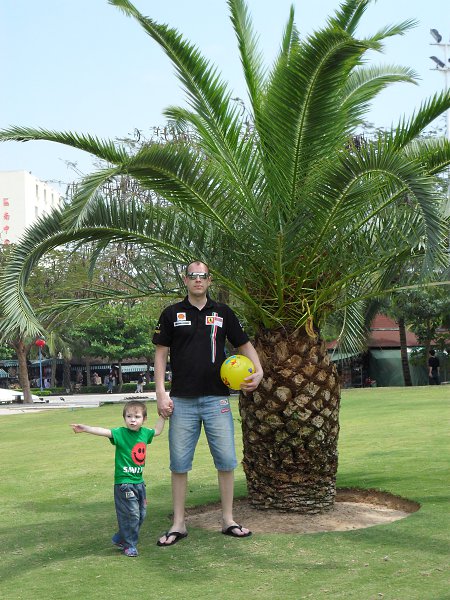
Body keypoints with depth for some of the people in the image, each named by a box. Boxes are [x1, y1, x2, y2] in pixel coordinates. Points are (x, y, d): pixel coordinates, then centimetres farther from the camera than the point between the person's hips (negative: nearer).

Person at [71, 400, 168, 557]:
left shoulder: (145, 433, 3)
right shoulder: (121, 433, -13)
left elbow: (157, 431, 25)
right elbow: (104, 431, -28)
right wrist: (85, 428, -42)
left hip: (139, 481, 7)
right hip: (124, 482, -7)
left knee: (141, 514, 13)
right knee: (131, 514, -5)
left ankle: (120, 539, 29)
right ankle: (129, 545, 12)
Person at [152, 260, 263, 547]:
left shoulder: (223, 313, 8)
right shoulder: (172, 314, 5)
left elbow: (245, 344, 14)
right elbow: (161, 353, 5)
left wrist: (258, 371, -4)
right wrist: (161, 392, -5)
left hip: (217, 399, 1)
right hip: (182, 401, -1)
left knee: (226, 461, 1)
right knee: (179, 464, 3)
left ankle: (228, 520, 14)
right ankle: (179, 524, 13)